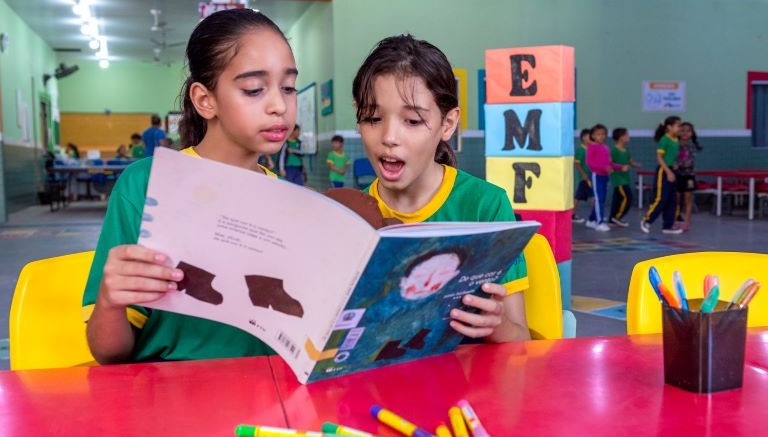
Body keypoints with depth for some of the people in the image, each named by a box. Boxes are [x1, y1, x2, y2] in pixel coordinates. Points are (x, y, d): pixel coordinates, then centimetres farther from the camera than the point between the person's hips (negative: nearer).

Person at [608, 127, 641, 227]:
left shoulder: (626, 151, 12)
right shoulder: (614, 150, -12)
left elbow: (631, 162, 18)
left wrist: (636, 165, -3)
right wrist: (621, 168, -22)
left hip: (625, 179, 9)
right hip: (618, 179, -9)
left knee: (617, 199, 11)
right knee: (627, 197, -13)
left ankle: (613, 219, 17)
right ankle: (617, 217, -4)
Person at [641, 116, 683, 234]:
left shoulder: (676, 141, 9)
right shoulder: (664, 139, -13)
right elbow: (659, 157, -16)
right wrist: (668, 172, -19)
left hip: (671, 171, 8)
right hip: (663, 171, -8)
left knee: (672, 201, 8)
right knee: (661, 199, -7)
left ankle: (668, 226, 14)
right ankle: (646, 221, 6)